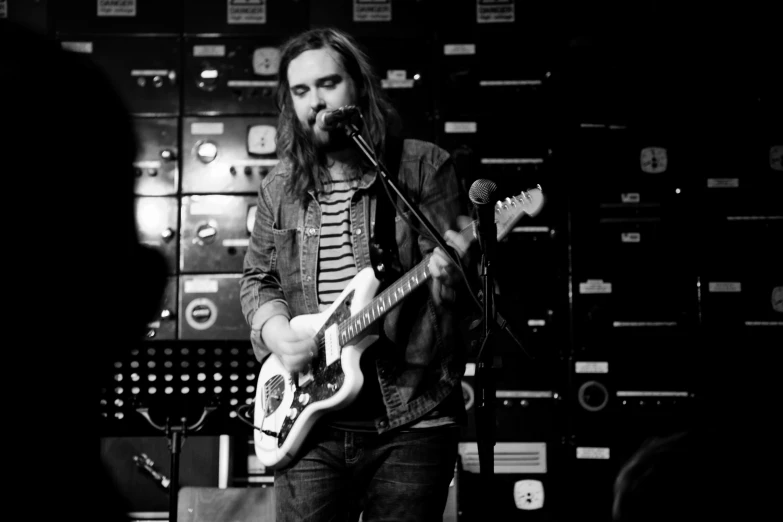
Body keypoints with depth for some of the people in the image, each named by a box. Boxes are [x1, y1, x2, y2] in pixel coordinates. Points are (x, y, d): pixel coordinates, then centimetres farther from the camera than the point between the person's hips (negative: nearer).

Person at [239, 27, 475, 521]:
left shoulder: (424, 166, 0)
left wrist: (449, 272, -26)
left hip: (411, 418, -3)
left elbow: (466, 256, -3)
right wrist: (275, 328, -2)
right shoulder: (281, 187, 11)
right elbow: (257, 278, 18)